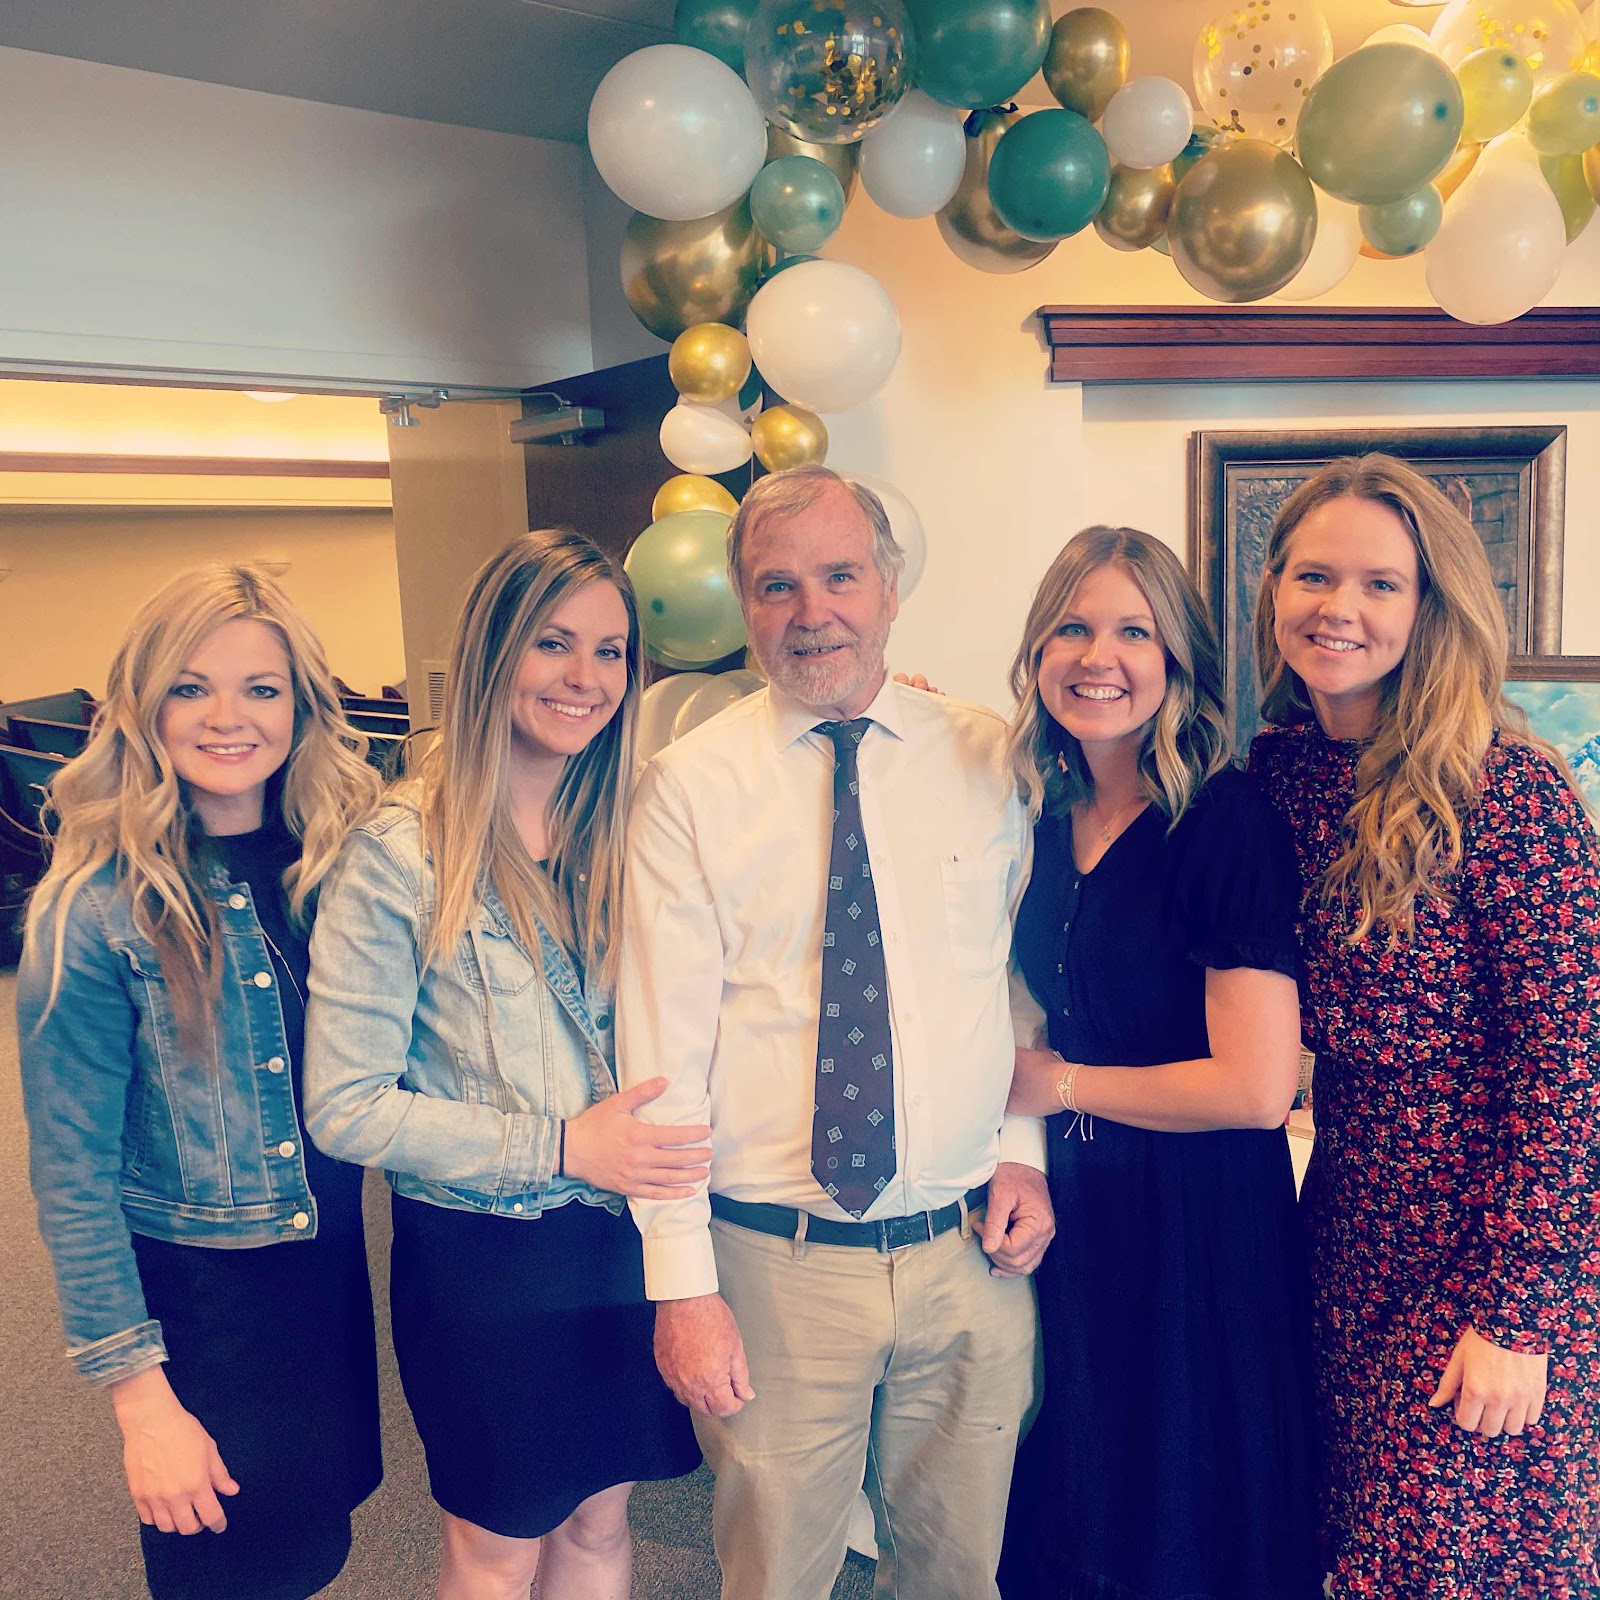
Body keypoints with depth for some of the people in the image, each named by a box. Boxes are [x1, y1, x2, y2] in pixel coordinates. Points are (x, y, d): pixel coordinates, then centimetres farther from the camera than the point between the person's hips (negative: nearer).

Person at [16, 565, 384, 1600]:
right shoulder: (95, 913, -18)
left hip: (332, 1267, 4)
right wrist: (139, 1395, -13)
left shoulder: (343, 865, -5)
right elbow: (73, 1175, -14)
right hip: (192, 1292, -4)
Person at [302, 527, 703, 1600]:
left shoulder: (628, 835, 0)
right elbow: (344, 1106, -15)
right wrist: (558, 1146, -20)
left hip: (628, 1240, 4)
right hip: (482, 1259, -4)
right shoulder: (402, 856, -15)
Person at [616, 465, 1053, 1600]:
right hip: (771, 1261, -2)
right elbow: (664, 1048, -8)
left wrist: (1023, 1147, -1)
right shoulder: (691, 787, -6)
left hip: (971, 1251, 2)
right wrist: (683, 1284, -10)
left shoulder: (991, 763, 1)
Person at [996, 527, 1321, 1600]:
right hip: (1073, 1212, 6)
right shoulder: (1050, 817, 2)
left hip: (1200, 1227, -6)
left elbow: (1258, 1088, -22)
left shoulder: (1226, 819, -18)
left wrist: (1057, 1084, -12)